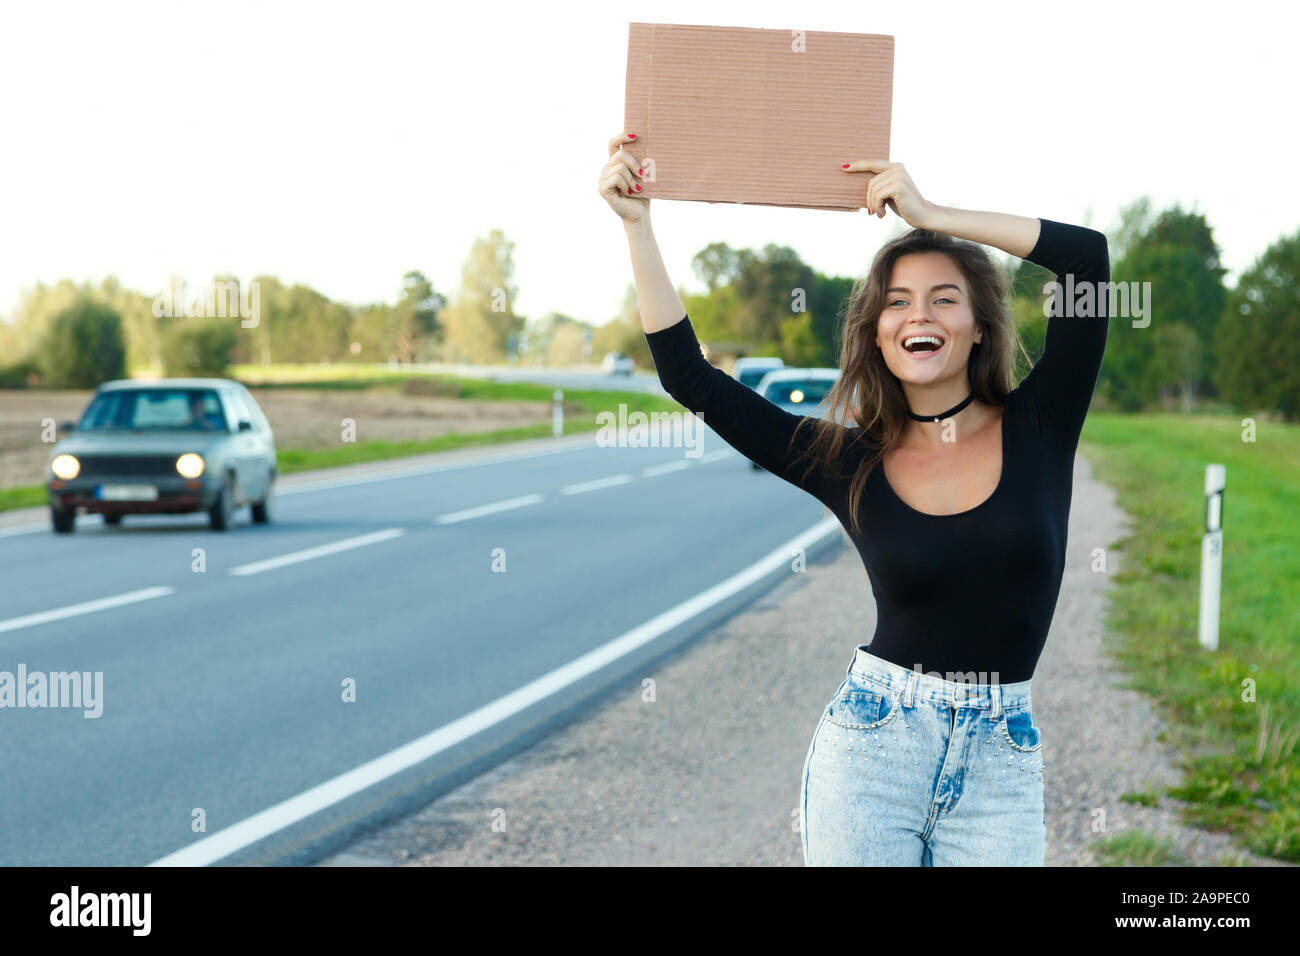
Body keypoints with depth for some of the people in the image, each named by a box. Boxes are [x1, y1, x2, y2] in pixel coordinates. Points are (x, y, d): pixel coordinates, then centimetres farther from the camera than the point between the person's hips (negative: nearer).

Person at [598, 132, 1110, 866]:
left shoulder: (1037, 428, 1)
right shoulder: (849, 462, 2)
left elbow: (1089, 257, -9)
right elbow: (689, 376, 1)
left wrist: (932, 217, -8)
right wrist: (637, 224, -2)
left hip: (1001, 759, 0)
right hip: (872, 746, 0)